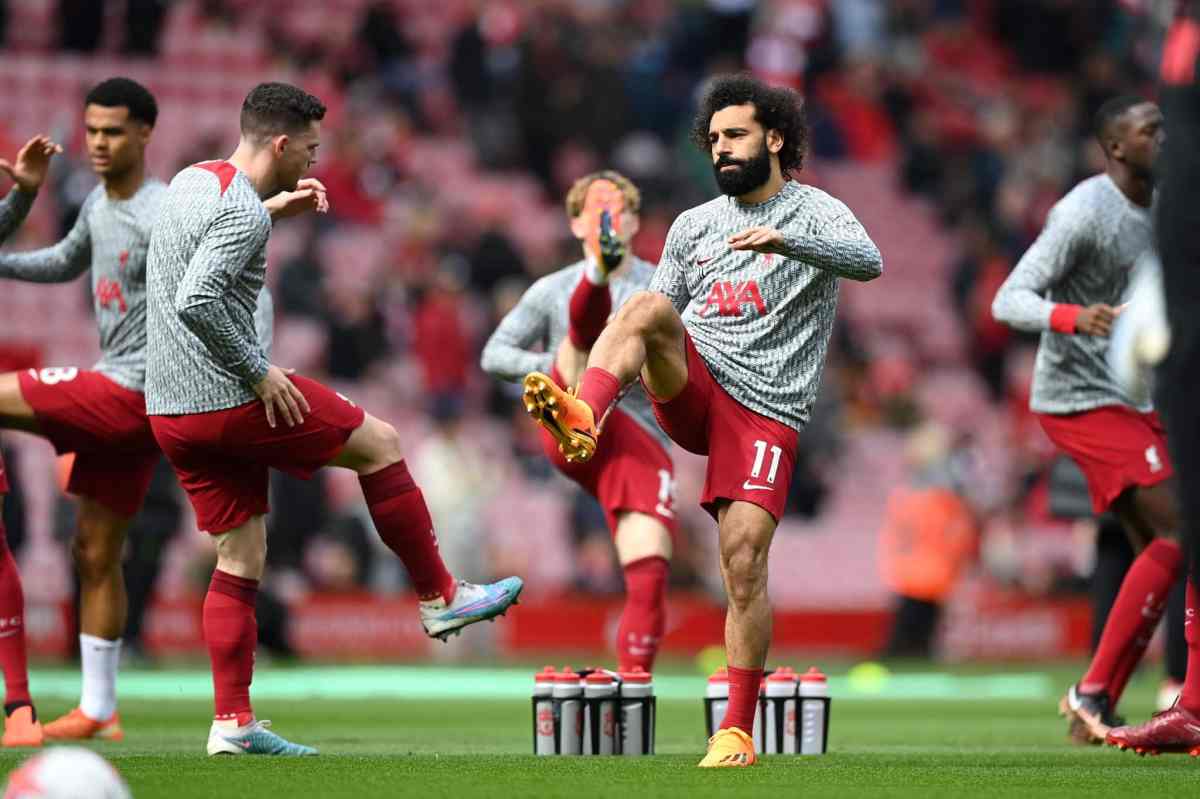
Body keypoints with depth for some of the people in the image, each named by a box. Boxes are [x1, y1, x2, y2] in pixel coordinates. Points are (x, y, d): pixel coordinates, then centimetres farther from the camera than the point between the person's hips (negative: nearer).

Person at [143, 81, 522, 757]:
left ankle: (233, 722, 6)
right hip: (229, 399, -9)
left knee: (241, 559, 11)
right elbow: (196, 302, -29)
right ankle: (439, 598, 17)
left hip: (170, 410, 9)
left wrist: (275, 206, 26)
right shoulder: (243, 215, -17)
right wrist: (257, 370, -19)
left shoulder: (191, 182, 12)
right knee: (381, 443, 8)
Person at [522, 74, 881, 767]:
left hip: (767, 411, -3)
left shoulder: (815, 214, 5)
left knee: (745, 559, -15)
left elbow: (869, 261, -17)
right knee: (649, 307, -27)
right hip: (692, 387, 3)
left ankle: (738, 733, -7)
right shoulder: (695, 225, 19)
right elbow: (654, 316, 22)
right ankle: (581, 418, -51)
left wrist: (785, 240, -34)